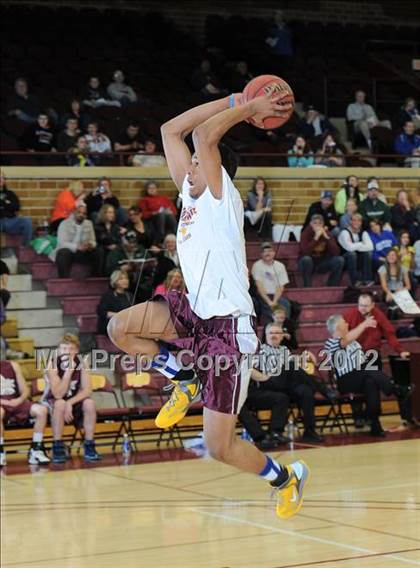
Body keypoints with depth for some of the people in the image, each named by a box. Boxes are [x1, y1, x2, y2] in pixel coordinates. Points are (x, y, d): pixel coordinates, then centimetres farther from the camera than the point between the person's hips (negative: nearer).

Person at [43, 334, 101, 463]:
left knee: (89, 403, -26)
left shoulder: (80, 363, -10)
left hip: (74, 401, 3)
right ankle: (58, 447, -26)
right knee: (60, 404, -36)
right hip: (52, 403, -3)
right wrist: (69, 370, -37)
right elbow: (58, 395, -30)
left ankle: (89, 446, -17)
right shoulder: (52, 365, -21)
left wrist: (70, 403, -32)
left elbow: (87, 390, -17)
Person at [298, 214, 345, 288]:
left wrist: (326, 237, -26)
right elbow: (305, 252, -32)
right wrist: (316, 237, -35)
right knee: (306, 259, -36)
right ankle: (307, 288, -23)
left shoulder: (327, 233, -6)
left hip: (322, 263, 3)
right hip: (308, 263, -3)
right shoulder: (306, 233, -15)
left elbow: (336, 252, -18)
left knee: (339, 259, -19)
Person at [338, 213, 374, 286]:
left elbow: (370, 247, -14)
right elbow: (349, 247, -29)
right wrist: (362, 244, -12)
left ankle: (366, 280, -23)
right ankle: (355, 281, -31)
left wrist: (355, 246, -18)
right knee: (351, 253, -34)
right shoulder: (345, 232, -12)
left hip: (359, 260, 4)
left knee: (368, 253, -22)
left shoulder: (364, 233, 4)